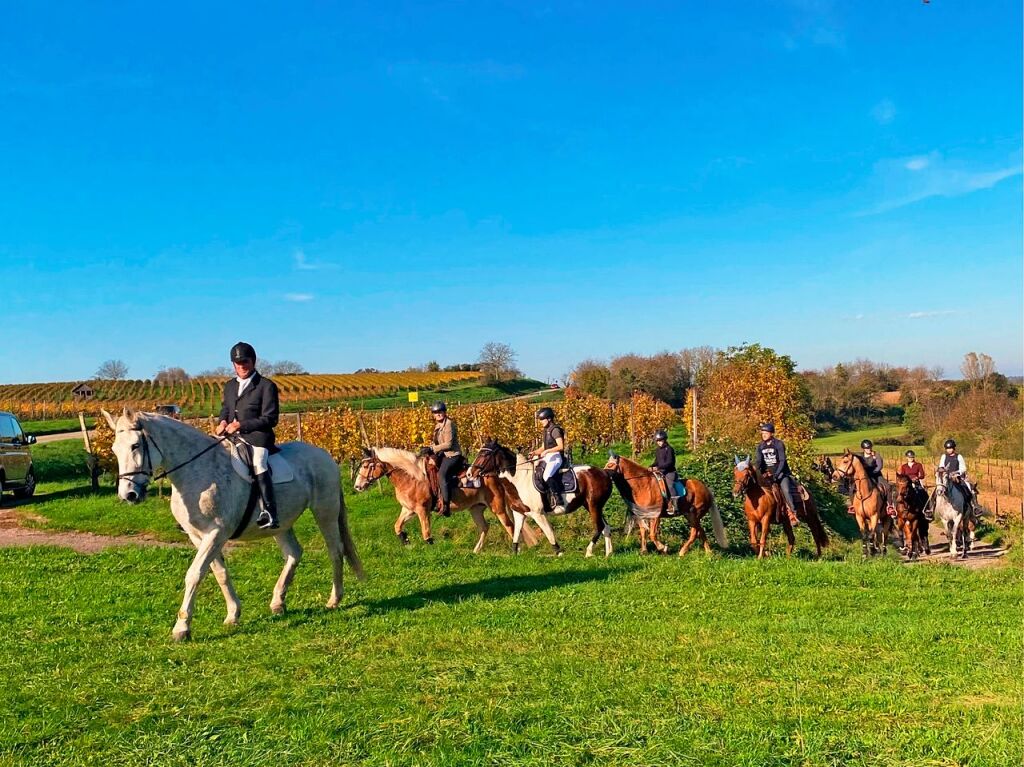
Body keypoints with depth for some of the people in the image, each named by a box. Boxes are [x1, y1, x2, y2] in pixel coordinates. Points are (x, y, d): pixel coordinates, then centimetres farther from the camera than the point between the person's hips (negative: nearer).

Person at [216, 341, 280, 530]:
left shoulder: (267, 386, -2)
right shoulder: (230, 385, 19)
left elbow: (269, 419, -7)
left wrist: (240, 425, -15)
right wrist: (223, 422, 6)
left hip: (257, 437, -7)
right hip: (232, 436, 7)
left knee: (258, 464, -33)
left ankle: (269, 512, -35)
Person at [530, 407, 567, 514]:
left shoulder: (555, 430, -11)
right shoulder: (546, 431, 18)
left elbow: (561, 446, -20)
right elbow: (543, 447, 20)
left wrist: (546, 451, -23)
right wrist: (535, 453, 2)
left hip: (556, 457, -11)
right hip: (548, 457, 11)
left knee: (547, 476, -32)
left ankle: (559, 503, -33)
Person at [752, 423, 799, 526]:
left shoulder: (779, 444, -5)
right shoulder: (760, 446, 6)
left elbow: (782, 461, -11)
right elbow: (758, 461, -3)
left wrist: (776, 474, -22)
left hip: (780, 472, -4)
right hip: (766, 474, 4)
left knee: (786, 490, -25)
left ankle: (793, 514, -23)